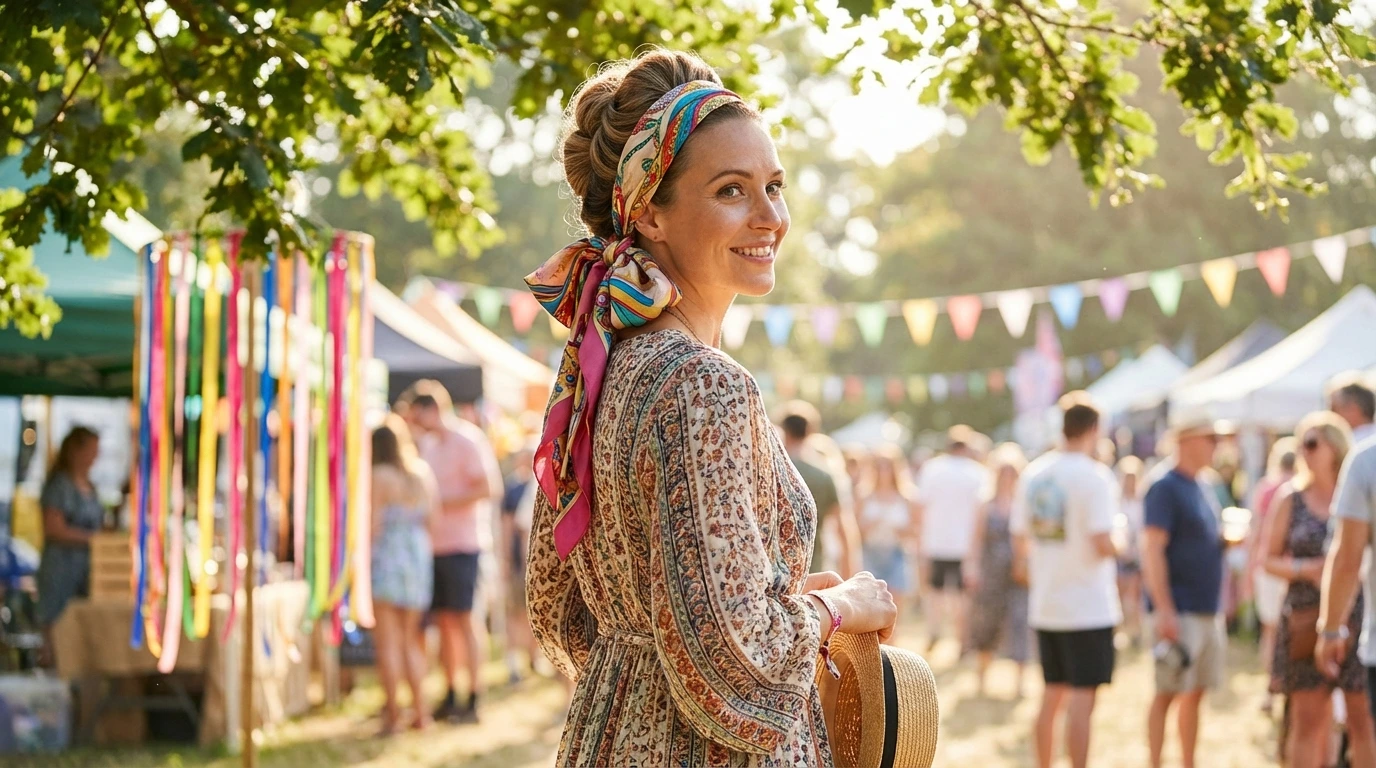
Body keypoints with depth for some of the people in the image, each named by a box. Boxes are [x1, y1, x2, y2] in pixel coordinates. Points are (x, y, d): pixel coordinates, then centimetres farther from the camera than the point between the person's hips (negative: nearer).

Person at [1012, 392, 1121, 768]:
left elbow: (1019, 545, 9)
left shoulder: (1033, 473, 6)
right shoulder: (1094, 475, -13)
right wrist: (1116, 546, 2)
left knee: (1053, 695, 16)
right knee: (1082, 699, -4)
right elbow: (1103, 544, -19)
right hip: (1089, 608, -6)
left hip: (1045, 607, 6)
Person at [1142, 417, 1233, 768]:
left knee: (1196, 693, 10)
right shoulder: (1166, 488, -10)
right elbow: (1153, 550, -17)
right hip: (1178, 611, -8)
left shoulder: (1205, 491, 16)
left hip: (1208, 609, 8)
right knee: (1169, 692, -7)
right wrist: (1165, 610, -21)